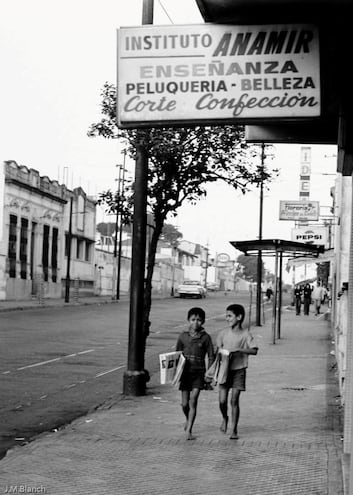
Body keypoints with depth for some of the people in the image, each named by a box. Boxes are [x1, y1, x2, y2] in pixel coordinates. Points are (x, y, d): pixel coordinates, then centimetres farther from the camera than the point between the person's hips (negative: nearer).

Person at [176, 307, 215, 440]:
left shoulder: (205, 337, -2)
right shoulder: (183, 336, 2)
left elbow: (211, 357, 2)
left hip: (199, 373, -2)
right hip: (185, 373, 2)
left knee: (193, 401, -9)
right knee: (184, 403, 5)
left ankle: (189, 431, -4)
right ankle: (188, 419, 36)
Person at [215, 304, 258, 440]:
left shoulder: (245, 334, -7)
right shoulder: (223, 333, 1)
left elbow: (254, 351, -16)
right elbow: (218, 351, 10)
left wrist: (238, 349, -26)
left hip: (239, 371, -2)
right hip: (225, 370, 2)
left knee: (234, 401, -3)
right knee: (222, 400, -3)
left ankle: (234, 430, 9)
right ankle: (224, 418, 29)